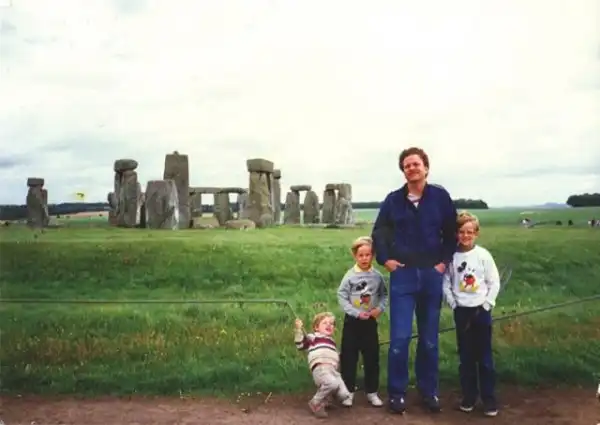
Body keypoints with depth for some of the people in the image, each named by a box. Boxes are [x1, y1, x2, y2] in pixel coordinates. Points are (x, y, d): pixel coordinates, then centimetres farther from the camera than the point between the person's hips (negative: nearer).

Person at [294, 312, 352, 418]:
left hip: (333, 370, 7)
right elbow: (300, 344, 0)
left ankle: (324, 394, 18)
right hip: (320, 368, -7)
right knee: (333, 383, -37)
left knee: (343, 395, -13)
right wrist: (299, 329, -9)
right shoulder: (313, 336, 14)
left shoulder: (332, 341, 35)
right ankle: (316, 403, -11)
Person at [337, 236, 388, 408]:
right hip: (352, 321, -2)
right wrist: (357, 313, -17)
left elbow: (384, 294, 8)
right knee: (349, 358, 5)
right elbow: (341, 297, -11)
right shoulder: (350, 275, -10)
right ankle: (348, 391, 17)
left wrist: (380, 308, -11)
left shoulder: (377, 276, -2)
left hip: (370, 322, 2)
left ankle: (372, 392, 22)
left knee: (372, 358, 9)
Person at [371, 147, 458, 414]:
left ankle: (429, 391, 24)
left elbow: (452, 232, 6)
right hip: (402, 275, 0)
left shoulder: (440, 197, -1)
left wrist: (445, 261, -1)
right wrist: (385, 259, -1)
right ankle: (396, 393, 12)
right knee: (399, 337, -2)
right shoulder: (393, 200, 1)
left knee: (429, 338, 10)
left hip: (432, 275, 1)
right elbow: (379, 232, 9)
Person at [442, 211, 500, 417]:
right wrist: (453, 304, -5)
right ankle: (469, 397, 19)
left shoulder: (483, 254, -5)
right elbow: (446, 283, 2)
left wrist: (486, 305, -6)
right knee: (466, 356, 9)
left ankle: (489, 399, 14)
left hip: (482, 310, -1)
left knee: (484, 356, 4)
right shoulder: (452, 256, -2)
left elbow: (495, 283, -2)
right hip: (461, 311, 1)